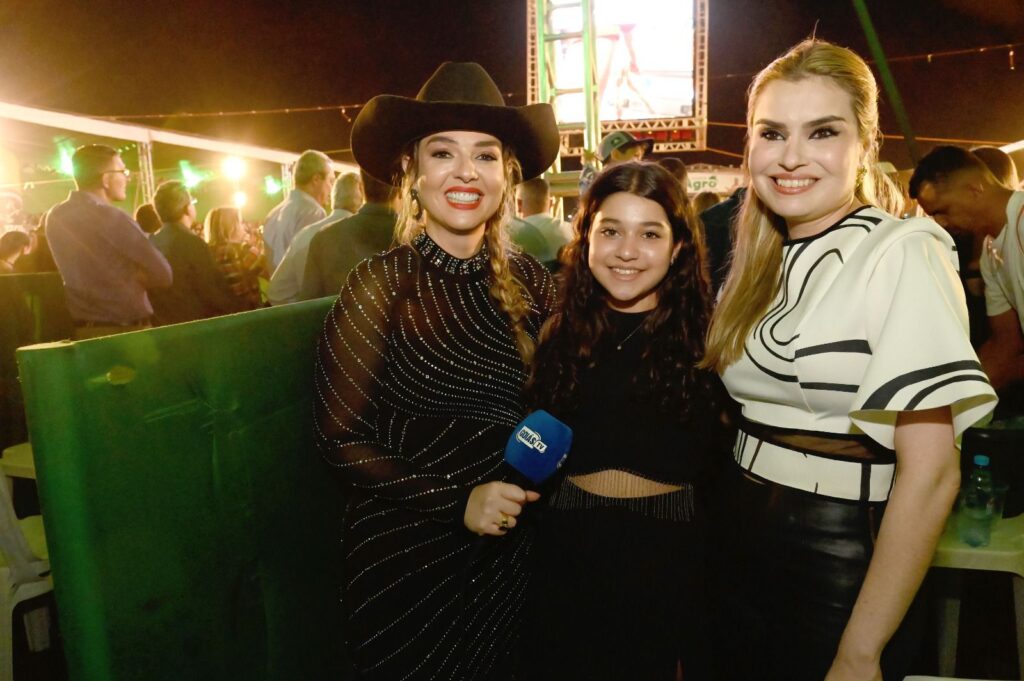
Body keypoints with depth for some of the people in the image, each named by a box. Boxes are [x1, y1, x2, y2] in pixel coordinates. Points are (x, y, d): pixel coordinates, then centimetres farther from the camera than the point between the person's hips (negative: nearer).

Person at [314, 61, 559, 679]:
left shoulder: (531, 281, -3)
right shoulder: (380, 284, -14)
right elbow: (342, 438, -12)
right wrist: (456, 501, -19)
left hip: (507, 553, 4)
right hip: (404, 557, -3)